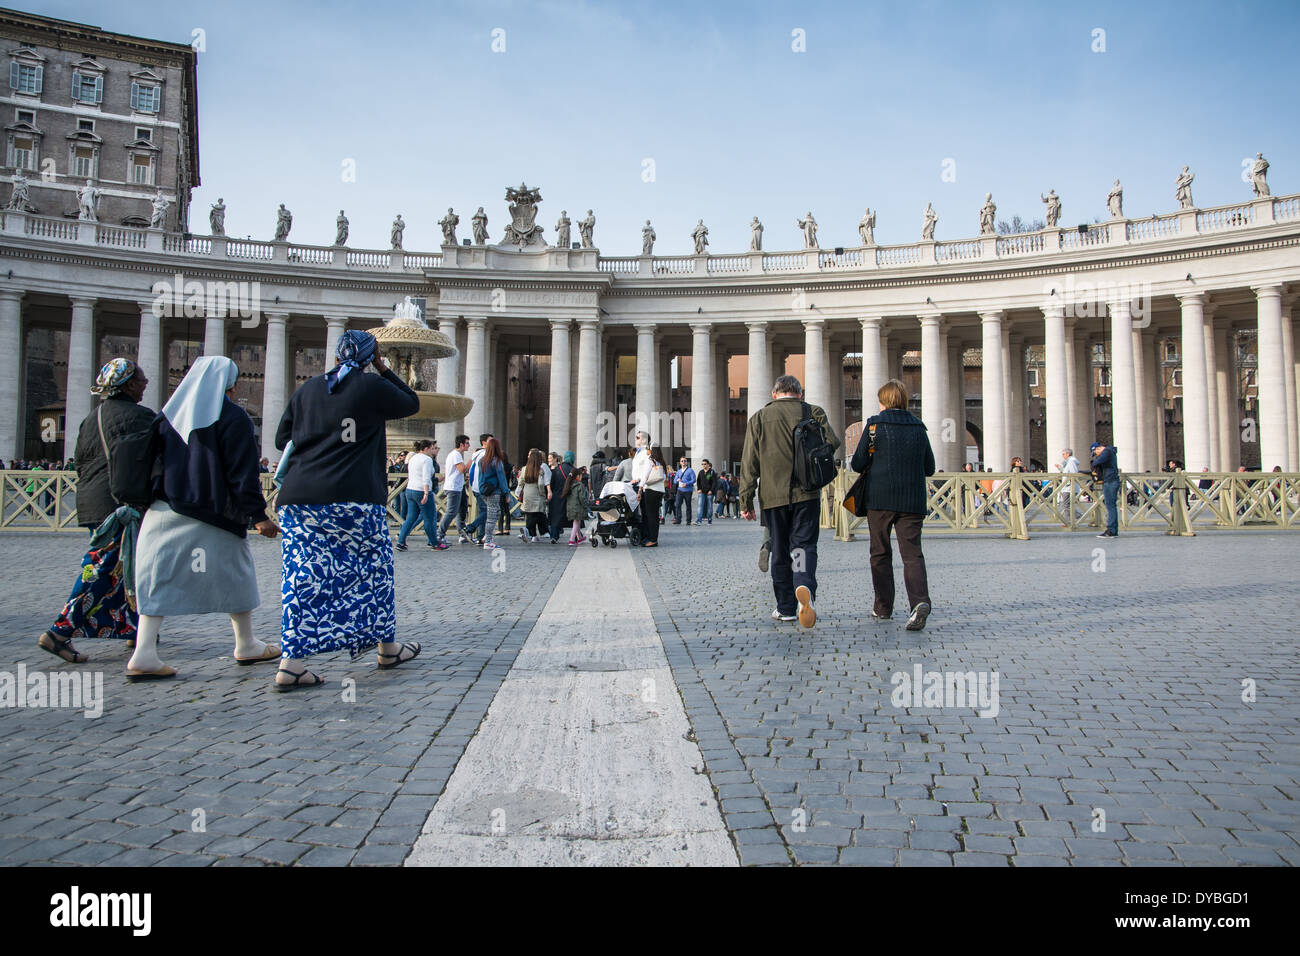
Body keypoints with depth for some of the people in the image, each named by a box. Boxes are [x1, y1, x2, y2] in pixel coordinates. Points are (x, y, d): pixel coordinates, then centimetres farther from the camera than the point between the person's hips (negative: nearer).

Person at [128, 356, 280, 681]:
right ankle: (246, 646, 23)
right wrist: (258, 515, -9)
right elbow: (243, 472, -12)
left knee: (160, 581, 6)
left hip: (164, 511, 5)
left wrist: (143, 505, 19)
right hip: (213, 516, -5)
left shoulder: (168, 414, 10)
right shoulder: (232, 417, -7)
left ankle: (144, 654, -4)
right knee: (234, 577, 11)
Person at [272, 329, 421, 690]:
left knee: (303, 577, 4)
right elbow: (411, 404, 16)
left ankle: (292, 663, -3)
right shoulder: (373, 387, -1)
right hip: (353, 497, -4)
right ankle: (387, 647, 25)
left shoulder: (308, 388, 11)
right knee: (374, 569, 12)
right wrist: (385, 371, 21)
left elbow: (281, 438, 17)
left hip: (299, 498, 4)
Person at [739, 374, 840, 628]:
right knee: (804, 544, 1)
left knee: (780, 550, 11)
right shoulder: (812, 412, 4)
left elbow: (749, 463, 1)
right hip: (807, 493, -1)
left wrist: (746, 501, 2)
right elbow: (833, 442, -6)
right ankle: (805, 586, -28)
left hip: (773, 495, 1)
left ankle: (785, 607, 16)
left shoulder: (758, 418, 6)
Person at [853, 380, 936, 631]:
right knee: (912, 552, 0)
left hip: (880, 498, -2)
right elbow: (929, 468, 14)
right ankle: (920, 601, -22)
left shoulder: (875, 424, -2)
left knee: (880, 553, 10)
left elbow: (858, 464, -2)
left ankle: (883, 607, 15)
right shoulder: (919, 427, 9)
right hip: (913, 501, 2)